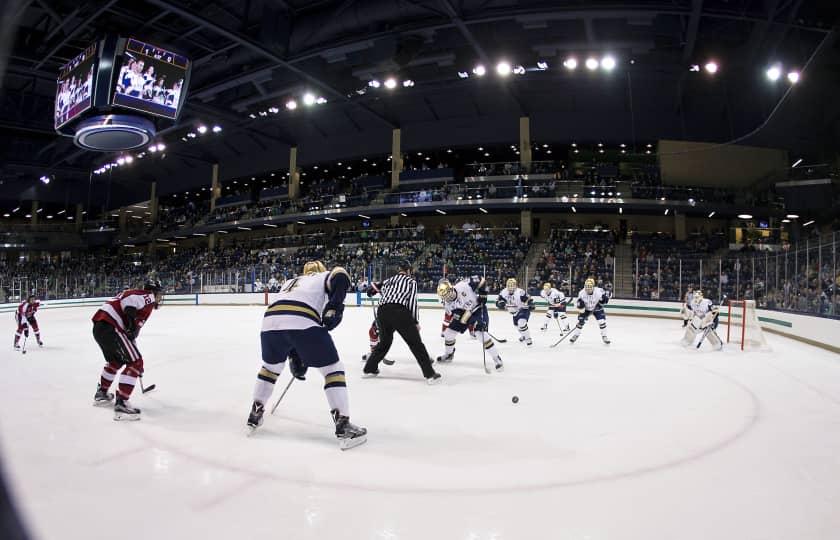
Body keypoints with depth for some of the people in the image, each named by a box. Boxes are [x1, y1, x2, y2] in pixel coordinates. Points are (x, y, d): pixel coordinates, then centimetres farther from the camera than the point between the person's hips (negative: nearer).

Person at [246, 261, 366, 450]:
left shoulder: (289, 282, 40)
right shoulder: (326, 277, 27)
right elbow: (340, 275, -1)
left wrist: (295, 357, 40)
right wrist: (334, 307, -3)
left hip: (271, 321, 5)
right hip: (303, 323, -5)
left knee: (271, 367, 33)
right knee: (333, 368, 9)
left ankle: (255, 414, 41)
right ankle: (343, 426, 4)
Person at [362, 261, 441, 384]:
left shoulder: (390, 279, 27)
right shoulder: (411, 281, 14)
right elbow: (412, 301, 5)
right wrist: (416, 321, 7)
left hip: (382, 311, 5)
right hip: (399, 312, -5)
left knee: (384, 341, 26)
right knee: (416, 343, 0)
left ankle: (369, 369, 31)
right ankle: (430, 374, -3)